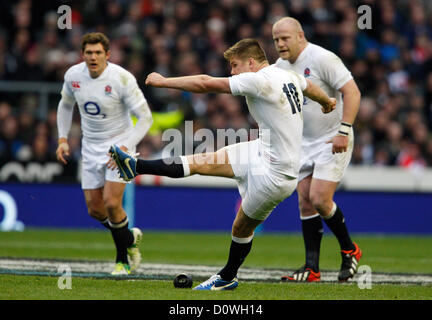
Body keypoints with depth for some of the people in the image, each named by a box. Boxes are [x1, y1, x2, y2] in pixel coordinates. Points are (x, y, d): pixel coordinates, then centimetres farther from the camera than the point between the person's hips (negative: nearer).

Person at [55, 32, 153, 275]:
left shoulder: (122, 79, -20)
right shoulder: (73, 75, -5)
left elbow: (145, 118, -16)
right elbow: (66, 105, 16)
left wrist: (124, 148, -25)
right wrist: (63, 139, 6)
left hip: (120, 144, -5)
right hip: (91, 147, 5)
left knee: (111, 203, -18)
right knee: (95, 209, 4)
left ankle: (124, 257, 6)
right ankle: (130, 238, 32)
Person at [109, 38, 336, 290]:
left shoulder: (260, 81, -22)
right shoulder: (289, 76, 5)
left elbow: (205, 84, -19)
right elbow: (310, 87, 29)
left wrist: (162, 82, -9)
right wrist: (327, 101, 53)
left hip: (274, 174, -9)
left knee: (242, 228, 8)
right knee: (202, 162, 6)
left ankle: (228, 277, 25)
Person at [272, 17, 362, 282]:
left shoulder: (323, 58, -15)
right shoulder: (280, 66, 8)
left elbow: (352, 92, -19)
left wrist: (344, 131, -25)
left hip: (333, 142, -7)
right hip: (304, 143, 7)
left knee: (319, 199, -16)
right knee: (305, 202, 0)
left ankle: (349, 250, 6)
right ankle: (312, 268, 4)